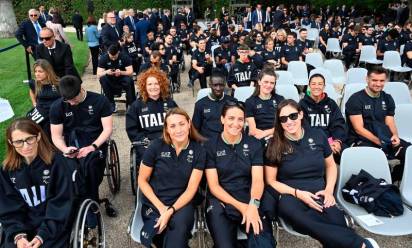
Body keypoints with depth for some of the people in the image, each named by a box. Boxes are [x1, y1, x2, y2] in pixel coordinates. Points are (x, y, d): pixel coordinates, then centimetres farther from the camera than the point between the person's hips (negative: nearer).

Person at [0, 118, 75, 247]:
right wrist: (18, 235, -14)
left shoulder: (56, 162, -12)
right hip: (22, 227, 3)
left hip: (54, 226, -3)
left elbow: (61, 204, -12)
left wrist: (42, 235, -18)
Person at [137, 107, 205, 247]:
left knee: (179, 226, -33)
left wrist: (170, 211, -18)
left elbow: (191, 189, -5)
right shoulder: (156, 146, -7)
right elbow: (142, 180, 1)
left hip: (182, 202, -1)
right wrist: (161, 207, -9)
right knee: (154, 236, -26)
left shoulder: (198, 151, -5)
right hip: (154, 203, 1)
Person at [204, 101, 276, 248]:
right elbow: (213, 185, -3)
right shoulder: (210, 146, 1)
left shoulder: (254, 144, 6)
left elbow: (258, 179, -3)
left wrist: (253, 205, -22)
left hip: (250, 200, 1)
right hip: (220, 202, -1)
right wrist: (240, 206, -14)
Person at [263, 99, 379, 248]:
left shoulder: (317, 136, 7)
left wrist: (329, 190, 2)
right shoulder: (274, 145, -1)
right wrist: (298, 193, -12)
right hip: (290, 196, -1)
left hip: (318, 195, 2)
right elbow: (271, 181, 1)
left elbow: (331, 165, 19)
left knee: (337, 223, -34)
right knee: (307, 223, -36)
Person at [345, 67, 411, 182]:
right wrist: (380, 142, -21)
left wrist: (395, 136, -12)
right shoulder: (356, 99, -6)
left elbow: (390, 123, 11)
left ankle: (392, 179, 5)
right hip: (360, 140, -6)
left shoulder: (387, 99, 13)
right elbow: (359, 129, -11)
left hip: (384, 138, 6)